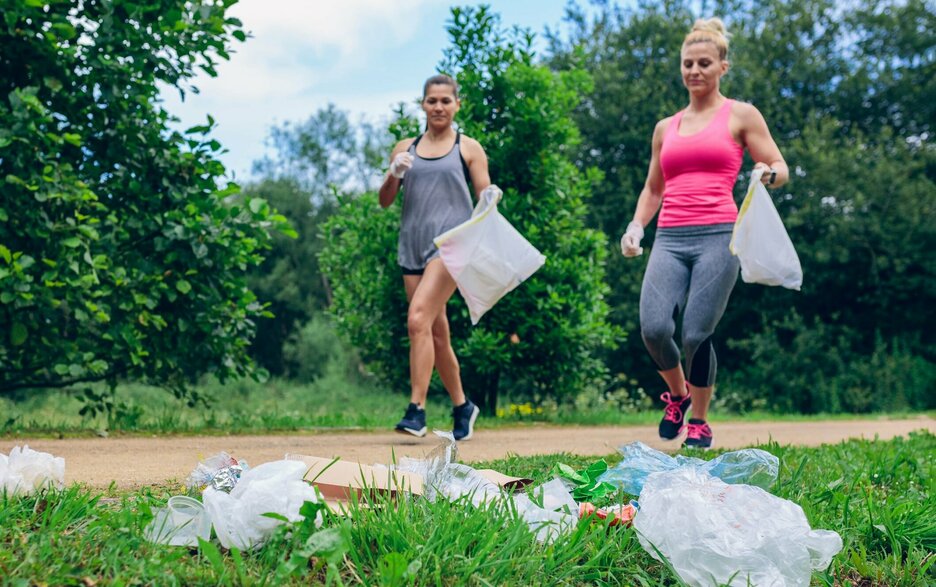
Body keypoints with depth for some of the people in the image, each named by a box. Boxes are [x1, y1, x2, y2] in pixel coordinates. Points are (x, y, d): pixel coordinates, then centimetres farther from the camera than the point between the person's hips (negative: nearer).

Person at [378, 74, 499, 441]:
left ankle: (416, 410, -22)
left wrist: (492, 197, -17)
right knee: (437, 332, 8)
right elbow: (385, 201, 12)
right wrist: (394, 174, -8)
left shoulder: (468, 149, 7)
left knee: (419, 319, -21)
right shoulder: (405, 149, 15)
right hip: (412, 243, 5)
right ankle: (462, 407, 23)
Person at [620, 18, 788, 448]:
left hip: (718, 236, -3)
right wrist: (636, 225, 12)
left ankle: (699, 421, 14)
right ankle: (676, 395, 15)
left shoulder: (741, 116, 10)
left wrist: (768, 174, -16)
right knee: (653, 328, -16)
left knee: (697, 335, -10)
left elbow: (780, 168, 8)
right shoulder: (666, 128, 21)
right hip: (669, 239, 3)